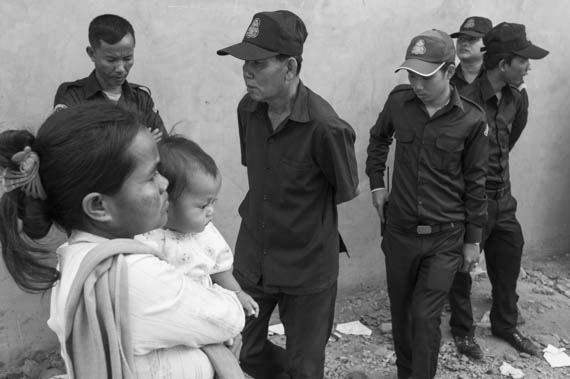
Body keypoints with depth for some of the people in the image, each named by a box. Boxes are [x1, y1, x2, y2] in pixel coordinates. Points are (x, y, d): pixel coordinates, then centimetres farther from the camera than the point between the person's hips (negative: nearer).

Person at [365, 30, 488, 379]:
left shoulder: (471, 120, -13)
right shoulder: (398, 101, -6)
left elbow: (476, 182, -5)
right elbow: (379, 138, 16)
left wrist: (473, 240, -1)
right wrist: (376, 182, 7)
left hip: (445, 236, -3)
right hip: (399, 230, 3)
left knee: (425, 317, -2)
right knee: (400, 310, 16)